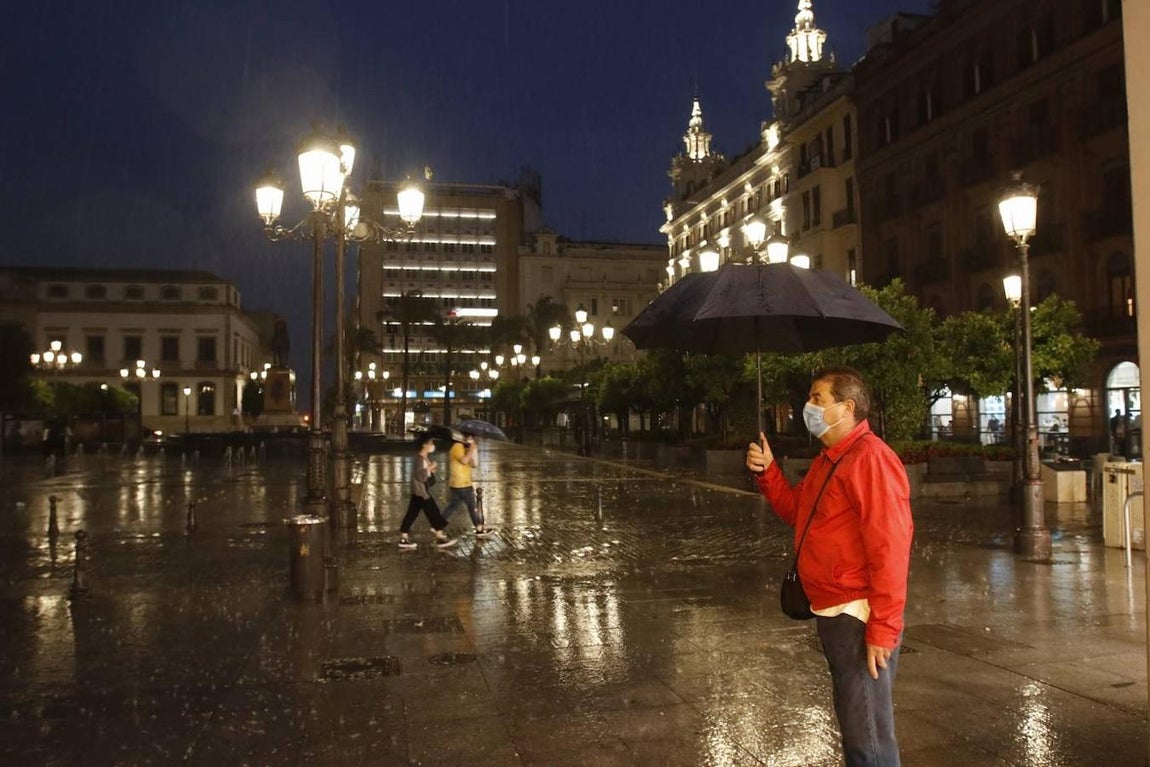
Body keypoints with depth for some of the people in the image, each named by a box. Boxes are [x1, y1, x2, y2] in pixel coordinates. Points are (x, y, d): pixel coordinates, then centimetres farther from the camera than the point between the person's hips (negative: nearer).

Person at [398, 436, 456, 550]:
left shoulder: (426, 457, 11)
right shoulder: (420, 459, -19)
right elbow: (421, 476, -25)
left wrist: (430, 470, 4)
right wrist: (430, 468, -17)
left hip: (422, 490, 10)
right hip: (420, 490, -10)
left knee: (412, 514, 10)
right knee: (433, 512, -4)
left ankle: (404, 539, 13)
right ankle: (440, 538, 1)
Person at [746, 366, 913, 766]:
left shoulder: (870, 458, -19)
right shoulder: (828, 459, 13)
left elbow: (889, 549, -23)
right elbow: (796, 511, 19)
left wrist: (883, 628, -23)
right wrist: (767, 471, 4)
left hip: (859, 618, -10)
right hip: (832, 613, 10)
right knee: (853, 723, 22)